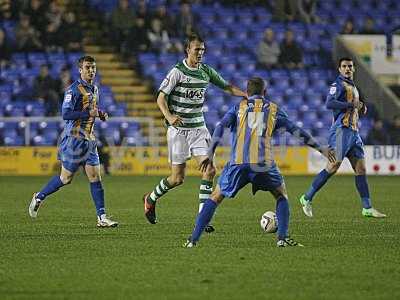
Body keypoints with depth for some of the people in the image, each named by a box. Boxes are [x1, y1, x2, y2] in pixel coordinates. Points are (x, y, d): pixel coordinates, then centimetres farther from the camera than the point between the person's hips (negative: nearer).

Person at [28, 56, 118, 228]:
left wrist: (100, 115, 8)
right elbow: (66, 114, -21)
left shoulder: (95, 89, 14)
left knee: (95, 177, 0)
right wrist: (89, 113, -22)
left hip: (89, 139, 7)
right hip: (74, 138, -7)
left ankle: (102, 218, -2)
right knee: (66, 178, 0)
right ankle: (39, 197, 22)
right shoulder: (74, 89, -13)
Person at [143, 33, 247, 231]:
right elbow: (161, 98, -12)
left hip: (199, 127, 5)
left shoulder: (206, 71, 6)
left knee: (209, 170, -11)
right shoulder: (177, 71, -11)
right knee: (178, 178, -1)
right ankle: (151, 199, 28)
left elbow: (227, 87, 17)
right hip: (179, 129, -5)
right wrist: (169, 116, -30)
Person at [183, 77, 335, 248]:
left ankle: (193, 239, 4)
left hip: (238, 162, 0)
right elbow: (296, 131, 17)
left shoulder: (239, 107, 17)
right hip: (263, 163, 0)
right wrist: (320, 148, 23)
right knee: (281, 195, 22)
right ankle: (283, 238, 8)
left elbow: (221, 126, 3)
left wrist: (211, 154, -2)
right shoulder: (273, 109, 18)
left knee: (216, 197, 13)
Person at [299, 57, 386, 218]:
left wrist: (361, 107, 12)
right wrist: (352, 105, -17)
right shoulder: (338, 84, -4)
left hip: (353, 132, 8)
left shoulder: (353, 87, 23)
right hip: (341, 130, -8)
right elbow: (329, 103, -18)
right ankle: (307, 198, -7)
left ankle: (367, 208, 6)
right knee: (333, 166, -14)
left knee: (361, 168, 4)